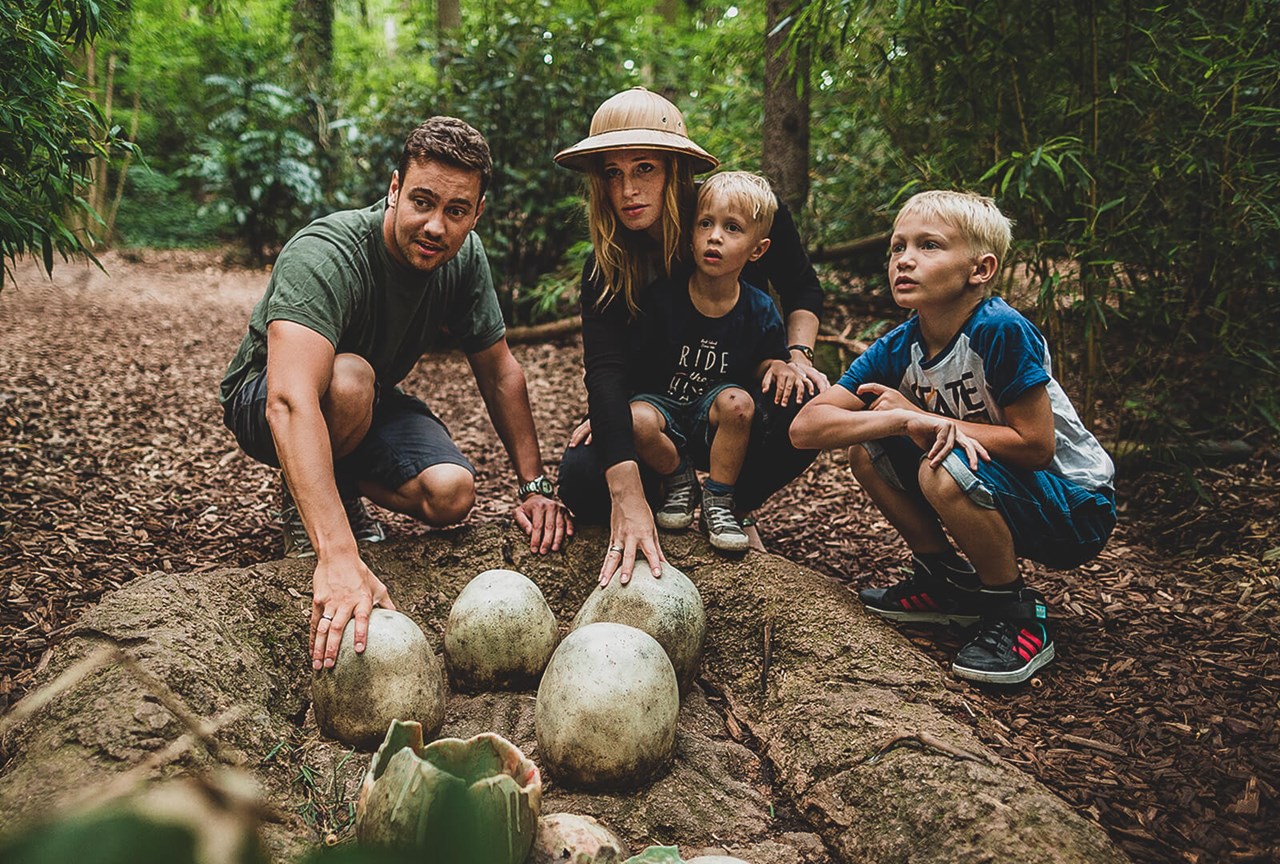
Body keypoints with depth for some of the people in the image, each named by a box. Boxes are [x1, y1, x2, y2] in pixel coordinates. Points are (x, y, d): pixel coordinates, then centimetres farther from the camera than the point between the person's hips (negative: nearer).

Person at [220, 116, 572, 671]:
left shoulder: (464, 256, -14)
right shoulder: (325, 256, -35)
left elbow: (499, 372, -2)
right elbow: (292, 401, -50)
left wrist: (534, 486, -8)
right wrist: (338, 556, -61)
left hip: (374, 404, 5)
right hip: (261, 403, -5)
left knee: (451, 496, -22)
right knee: (348, 379, -38)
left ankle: (343, 484, 10)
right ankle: (301, 498, -6)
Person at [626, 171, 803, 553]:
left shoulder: (759, 311, -7)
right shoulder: (661, 296, -12)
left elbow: (762, 361, 8)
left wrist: (777, 366, -15)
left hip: (715, 423, 1)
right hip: (663, 404, -1)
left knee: (737, 401, -33)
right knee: (635, 420, -34)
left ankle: (719, 499, -8)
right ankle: (680, 481, 1)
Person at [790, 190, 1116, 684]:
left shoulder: (1002, 332, -25)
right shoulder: (896, 350, -8)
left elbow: (1035, 445, -24)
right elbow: (806, 427, -15)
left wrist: (922, 417, -22)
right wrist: (904, 420, -32)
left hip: (1075, 510, -6)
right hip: (995, 492, 6)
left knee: (944, 469, -32)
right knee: (868, 449, -6)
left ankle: (1017, 616, -10)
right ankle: (947, 580, 9)